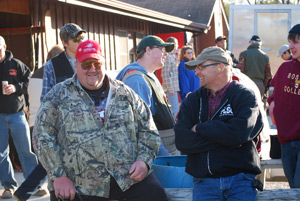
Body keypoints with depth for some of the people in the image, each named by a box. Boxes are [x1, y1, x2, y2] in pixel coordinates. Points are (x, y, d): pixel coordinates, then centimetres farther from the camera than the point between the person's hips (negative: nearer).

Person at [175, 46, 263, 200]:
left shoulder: (245, 96, 4)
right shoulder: (192, 100, 13)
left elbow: (240, 132, -15)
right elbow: (182, 141, -2)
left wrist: (200, 128, -4)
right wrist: (225, 137, -9)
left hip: (240, 178, -1)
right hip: (204, 181, 2)